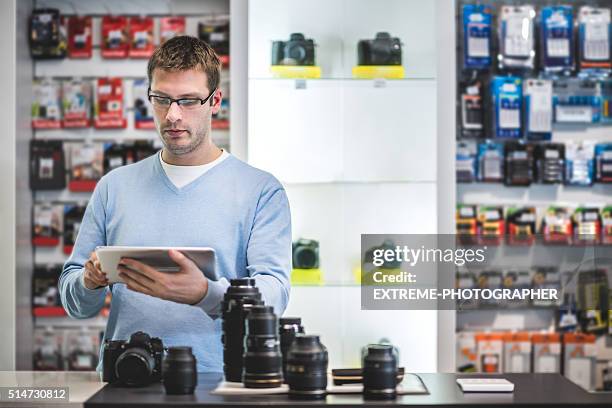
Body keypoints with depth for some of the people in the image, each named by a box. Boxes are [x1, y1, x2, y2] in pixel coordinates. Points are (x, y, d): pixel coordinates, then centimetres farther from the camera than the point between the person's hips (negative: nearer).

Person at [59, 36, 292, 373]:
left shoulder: (261, 190, 7)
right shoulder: (114, 187, 17)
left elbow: (273, 294, -6)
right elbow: (76, 304, 20)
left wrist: (205, 294, -24)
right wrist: (89, 282, -4)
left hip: (217, 383, -5)